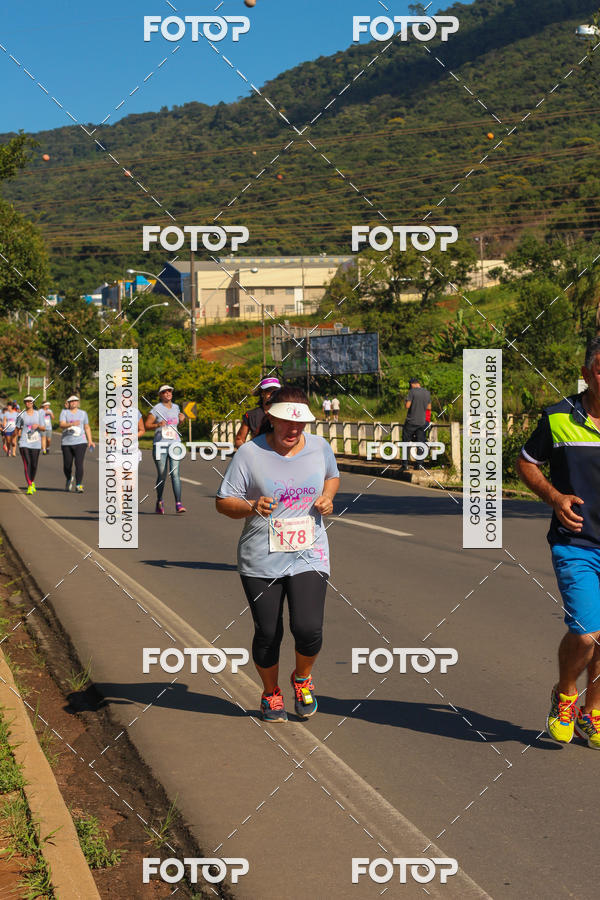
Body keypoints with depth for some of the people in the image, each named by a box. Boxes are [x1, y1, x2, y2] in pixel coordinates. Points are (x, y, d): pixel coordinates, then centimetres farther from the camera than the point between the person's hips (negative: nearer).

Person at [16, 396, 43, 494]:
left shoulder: (38, 414, 7)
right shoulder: (21, 415, 4)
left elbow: (43, 428, 6)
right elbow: (18, 428, 11)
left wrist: (38, 426, -14)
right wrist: (19, 437, -4)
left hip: (36, 443, 1)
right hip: (24, 443, -1)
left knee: (34, 465, 5)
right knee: (27, 464, -13)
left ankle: (32, 482, 31)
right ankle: (29, 486, -14)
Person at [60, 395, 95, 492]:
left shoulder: (83, 413, 11)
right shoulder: (64, 412, 4)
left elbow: (87, 428, 17)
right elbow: (61, 424, -12)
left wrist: (90, 441, 8)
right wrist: (72, 424, -30)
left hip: (80, 442, 0)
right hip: (66, 443, 0)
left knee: (79, 464, -14)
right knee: (67, 465, 6)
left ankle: (78, 486, -11)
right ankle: (69, 479, 36)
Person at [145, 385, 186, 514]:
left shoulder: (176, 407, 14)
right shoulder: (156, 409, -2)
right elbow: (147, 425, -4)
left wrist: (181, 420, 8)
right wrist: (158, 424, -21)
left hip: (175, 444, 3)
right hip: (160, 444, -3)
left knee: (175, 474, -10)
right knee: (162, 476, 1)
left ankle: (178, 504, -15)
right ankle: (159, 502, 22)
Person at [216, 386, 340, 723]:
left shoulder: (320, 447, 4)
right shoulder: (250, 453, -7)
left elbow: (333, 476, 26)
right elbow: (223, 502, -3)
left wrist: (327, 497, 4)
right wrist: (252, 507, -23)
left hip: (309, 556, 1)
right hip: (261, 561, -1)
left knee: (308, 629, -14)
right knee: (268, 633, 3)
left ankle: (303, 678, 20)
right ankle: (271, 693, 31)